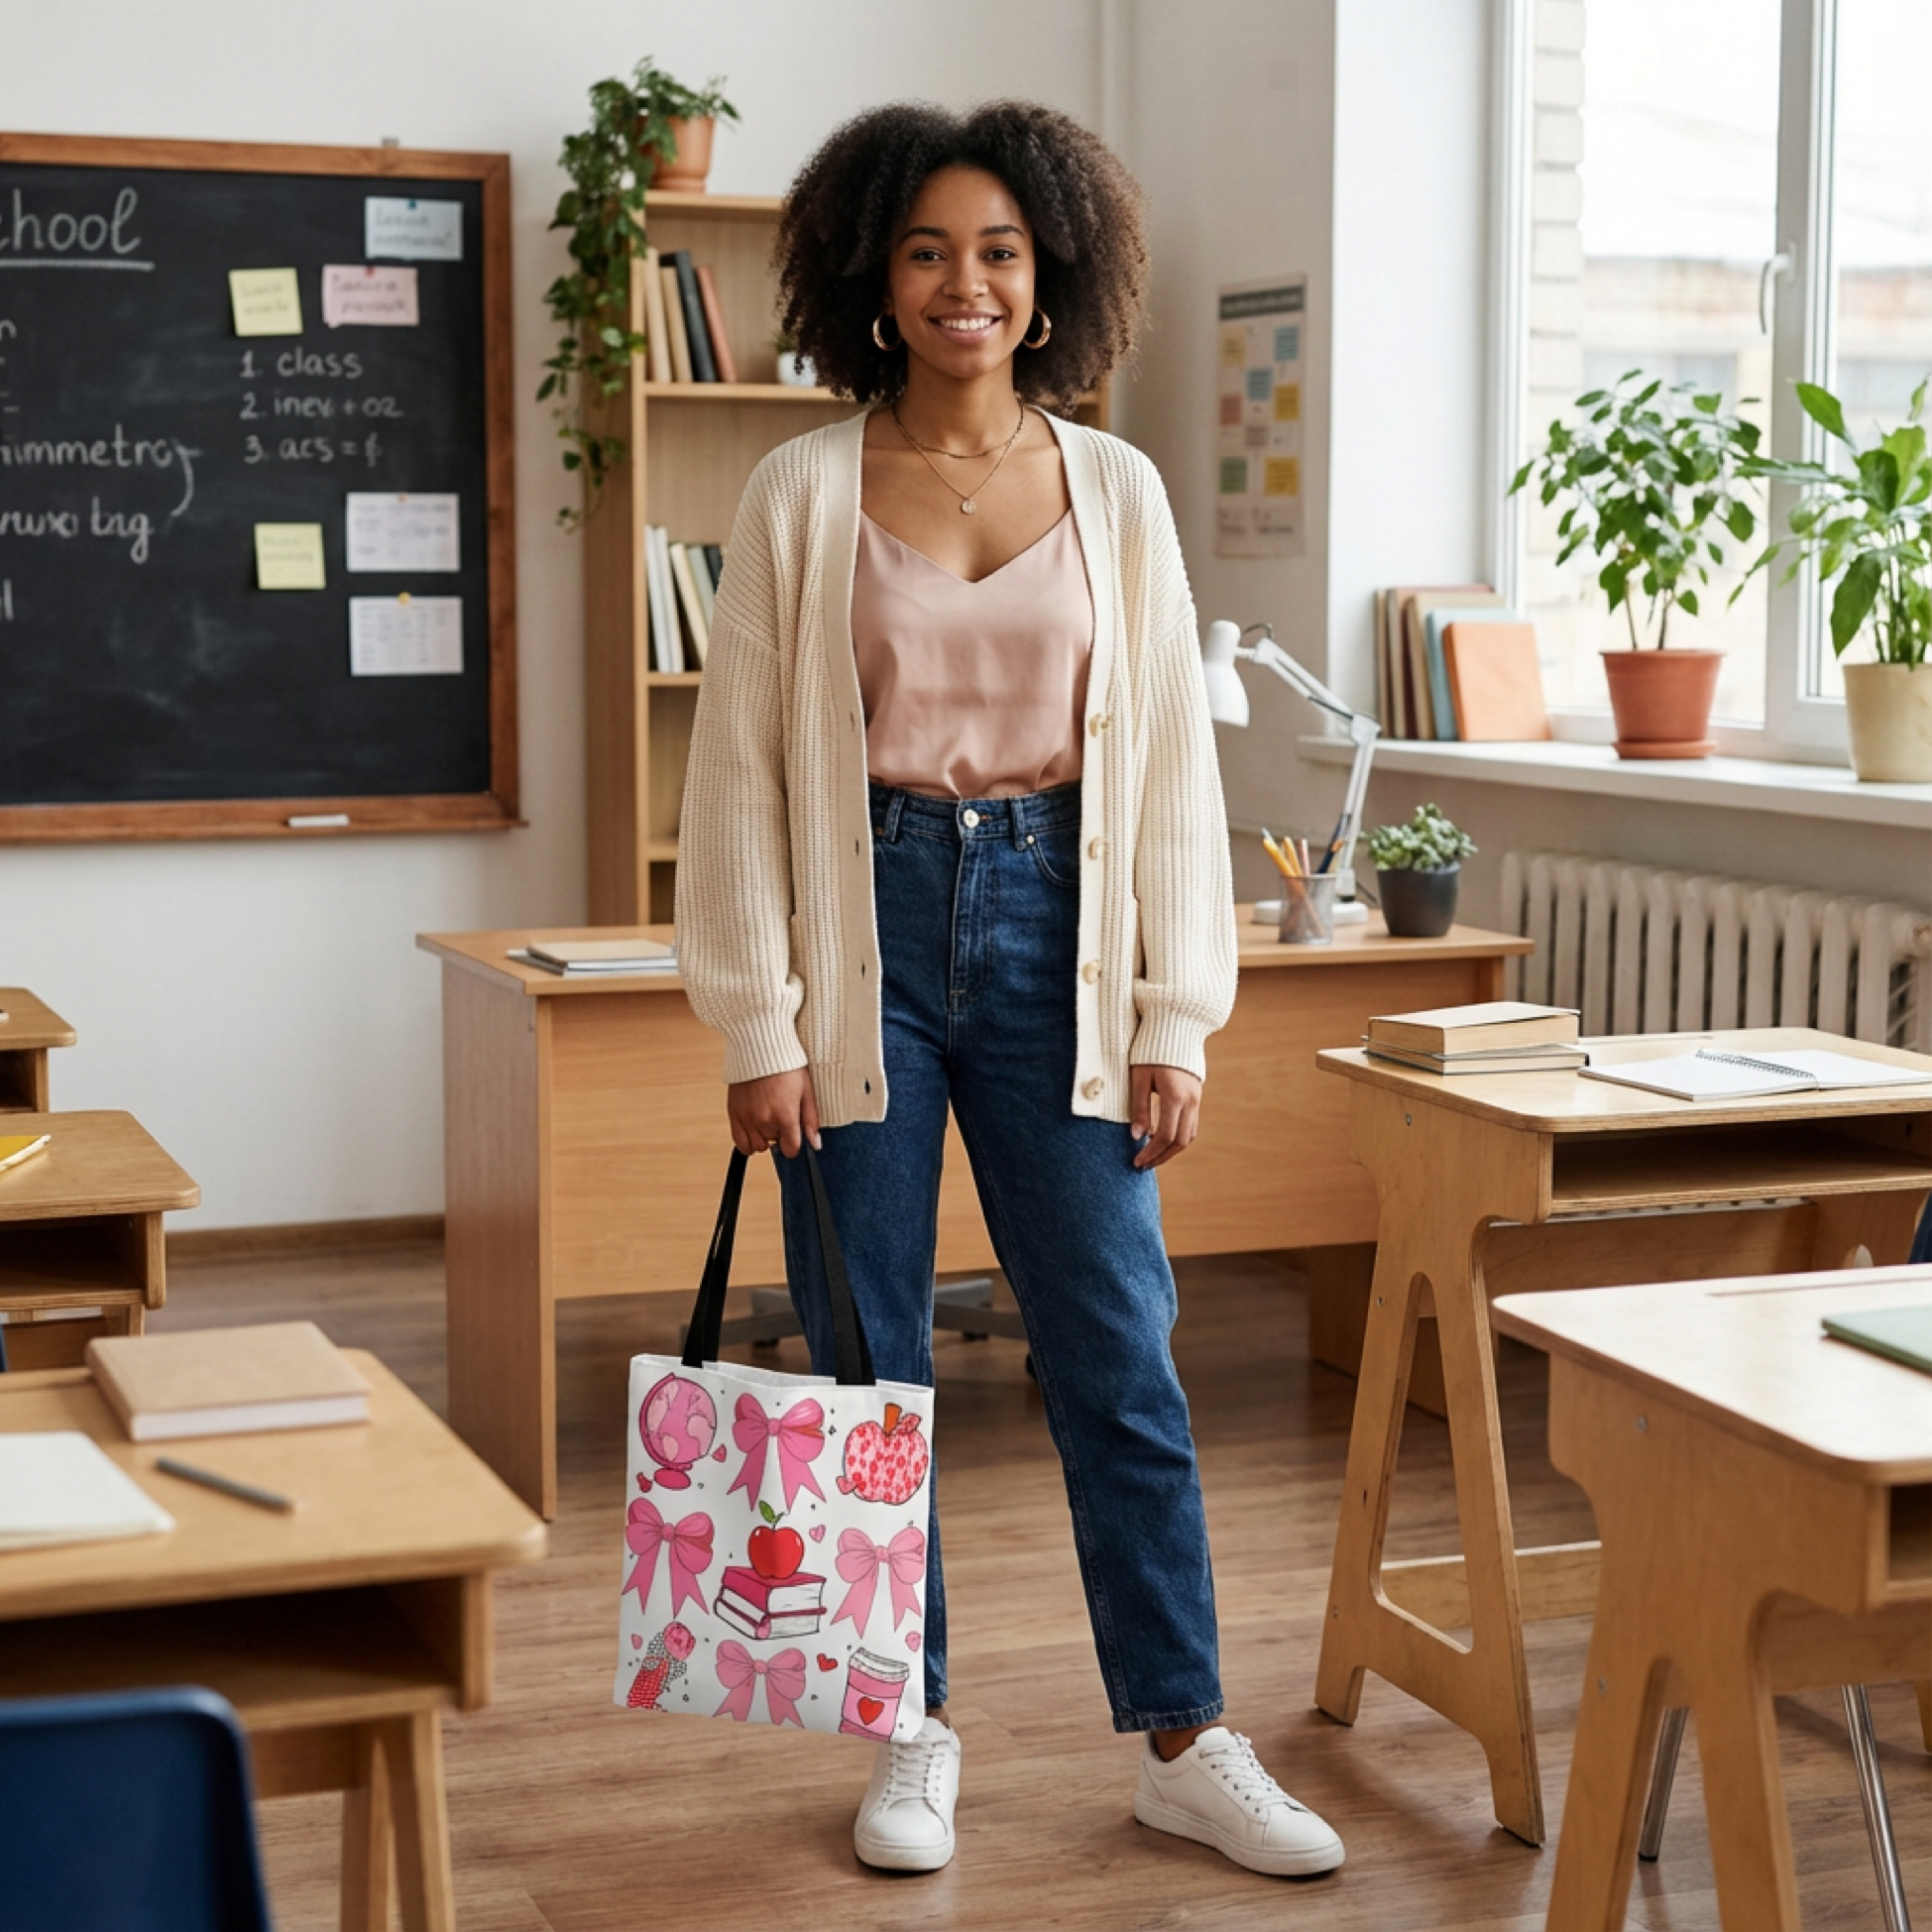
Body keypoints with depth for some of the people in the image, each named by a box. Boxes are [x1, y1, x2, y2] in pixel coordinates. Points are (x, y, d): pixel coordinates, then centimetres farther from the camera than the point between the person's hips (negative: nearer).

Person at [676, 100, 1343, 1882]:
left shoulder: (1116, 491, 4)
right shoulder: (805, 495, -1)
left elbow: (1171, 759, 5)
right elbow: (743, 766, -1)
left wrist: (1176, 1018, 1)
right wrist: (758, 1027, -5)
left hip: (1052, 924, 1)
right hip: (870, 928, -1)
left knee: (1119, 1353, 3)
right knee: (869, 1362, 6)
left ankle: (1188, 1745, 15)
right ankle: (917, 1737, 22)